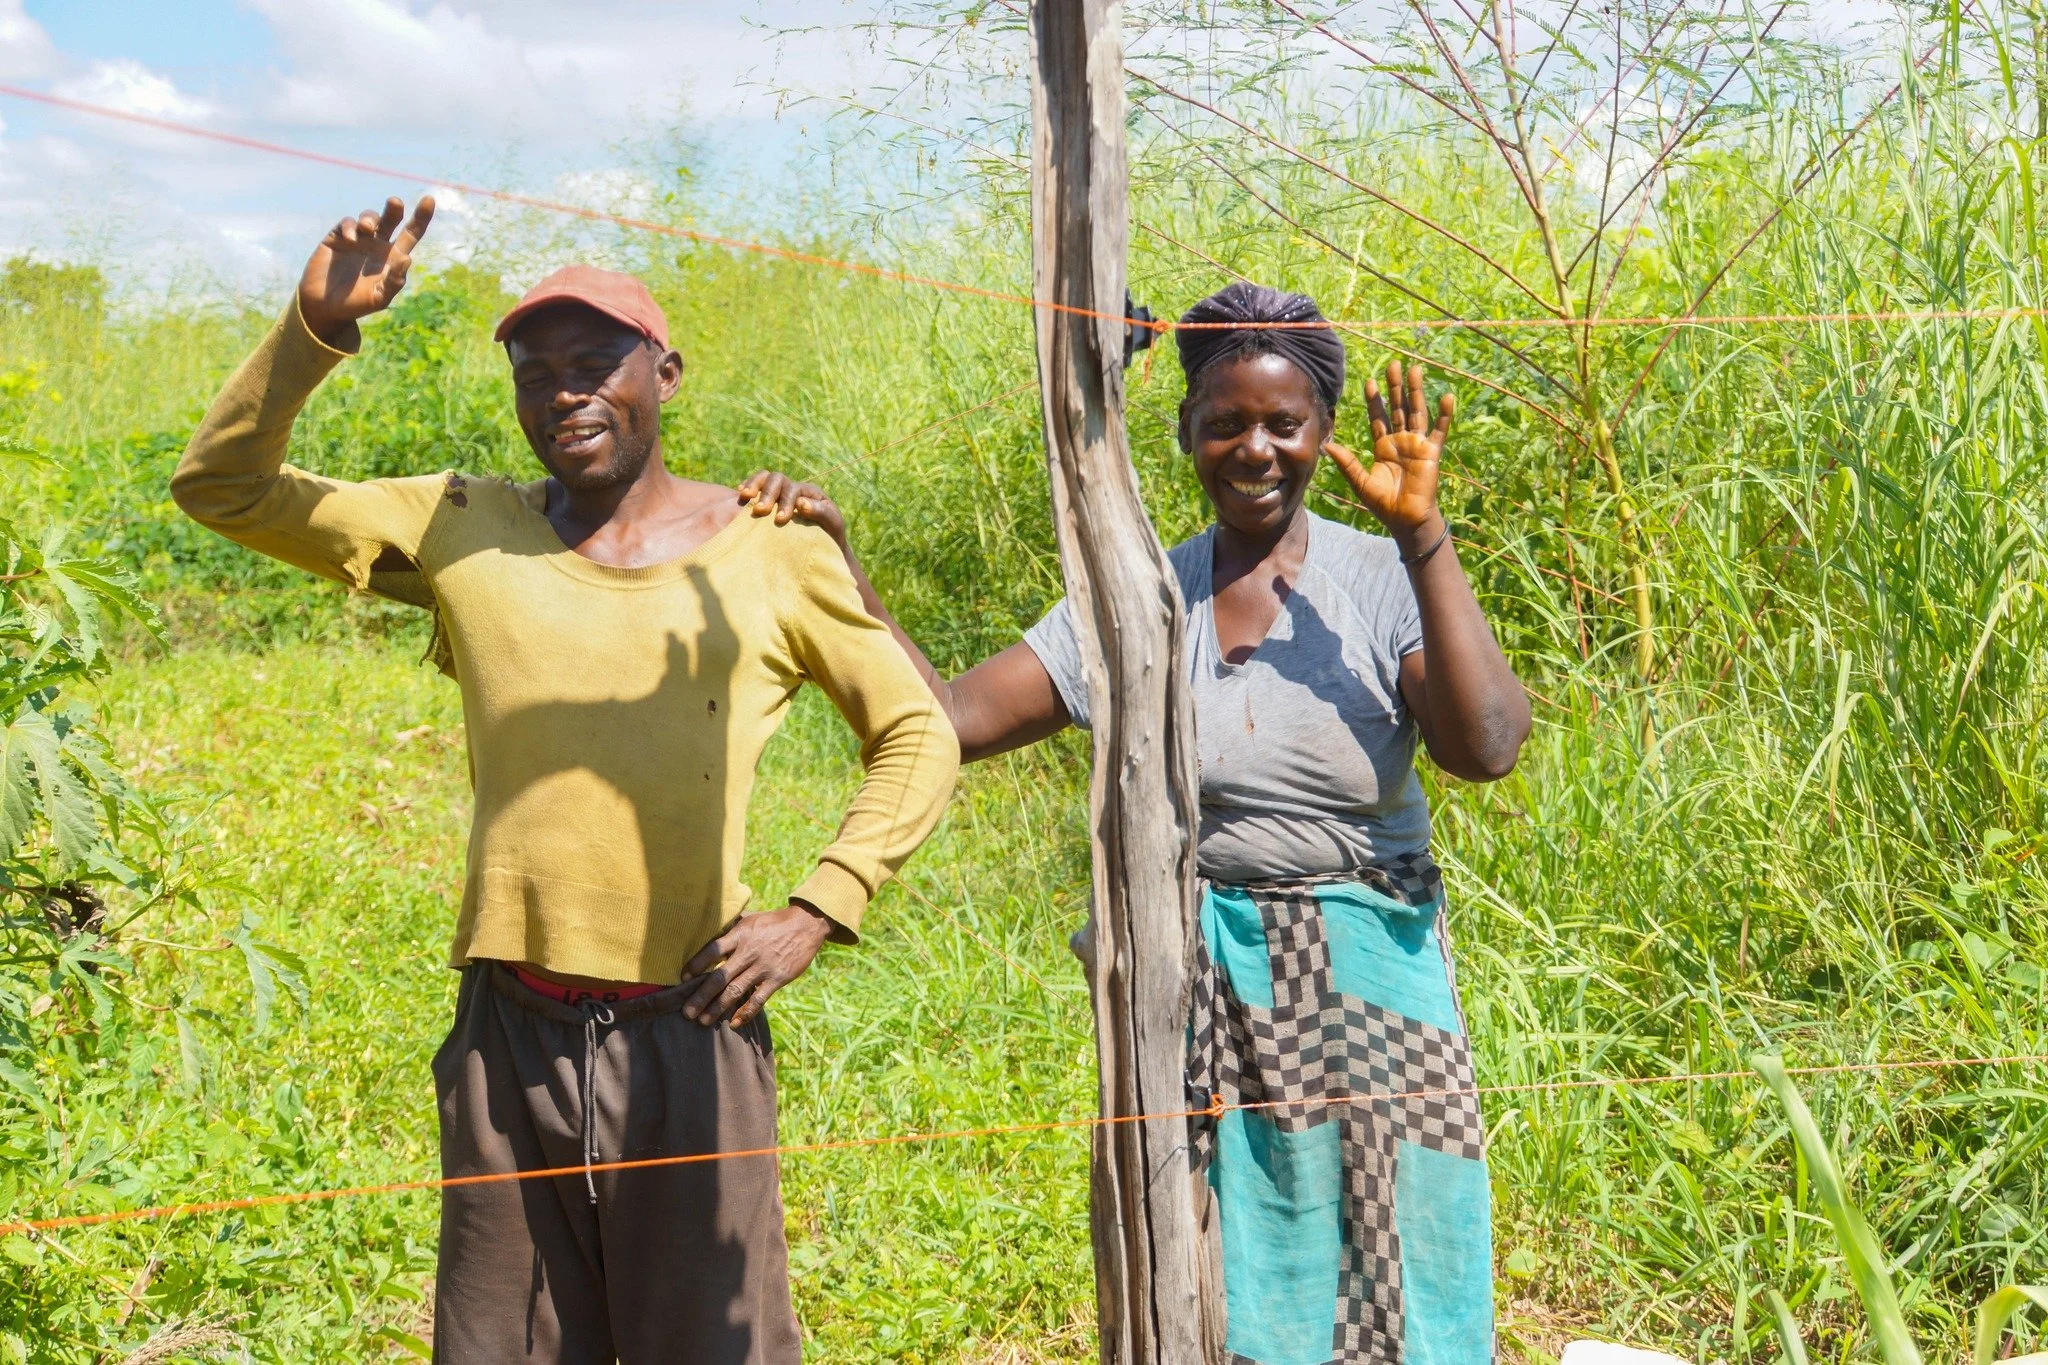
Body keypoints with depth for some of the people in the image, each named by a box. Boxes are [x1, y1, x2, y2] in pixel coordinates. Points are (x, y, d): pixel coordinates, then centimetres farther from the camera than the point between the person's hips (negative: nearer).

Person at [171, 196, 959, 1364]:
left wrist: (817, 913, -2)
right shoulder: (464, 532, 8)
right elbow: (224, 486, 9)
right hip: (510, 1036, 2)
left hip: (689, 1038, -2)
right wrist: (315, 332, -5)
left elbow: (919, 737, 9)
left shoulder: (774, 558, 3)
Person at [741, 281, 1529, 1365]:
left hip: (1363, 987, -2)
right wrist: (834, 562, -11)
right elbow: (946, 717, -3)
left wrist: (1423, 534, -22)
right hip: (1193, 991, 2)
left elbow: (1486, 747, -22)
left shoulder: (1386, 583, -6)